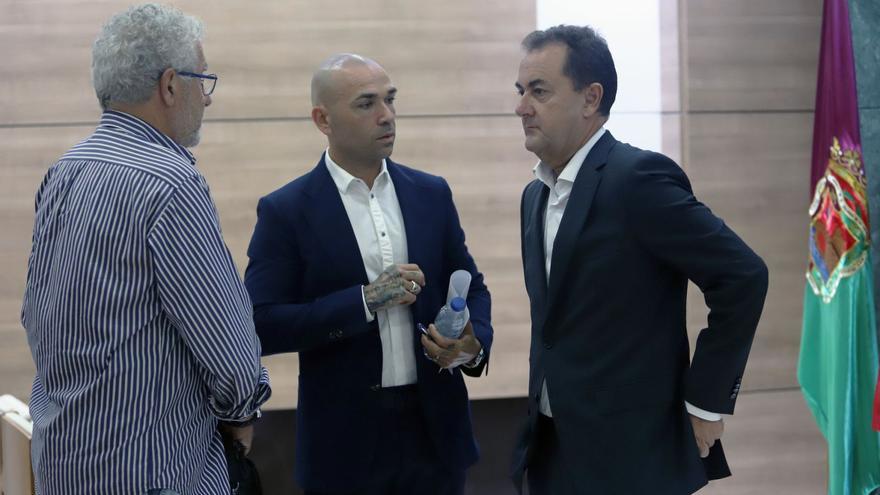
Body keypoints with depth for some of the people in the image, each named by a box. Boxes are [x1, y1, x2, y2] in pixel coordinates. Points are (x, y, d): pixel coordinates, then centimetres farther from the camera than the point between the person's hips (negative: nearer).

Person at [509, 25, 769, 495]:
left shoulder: (638, 176, -15)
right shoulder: (535, 194, 10)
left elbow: (742, 277, -17)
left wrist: (705, 402, -13)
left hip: (631, 454, -7)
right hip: (553, 448, 8)